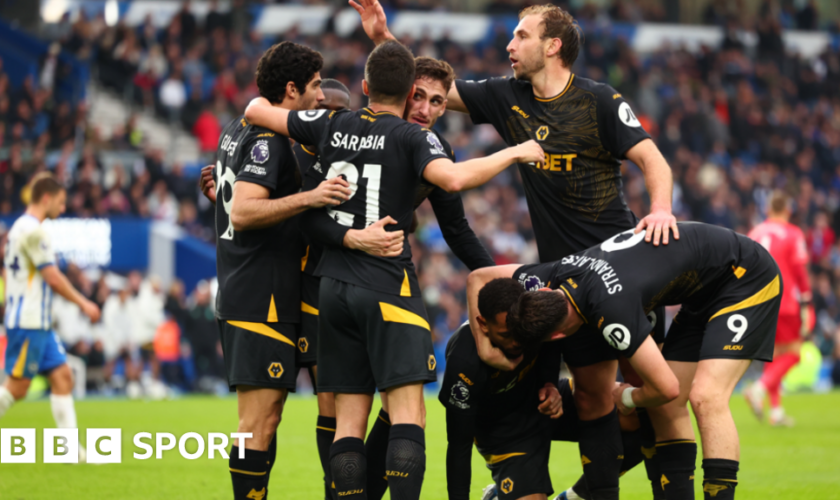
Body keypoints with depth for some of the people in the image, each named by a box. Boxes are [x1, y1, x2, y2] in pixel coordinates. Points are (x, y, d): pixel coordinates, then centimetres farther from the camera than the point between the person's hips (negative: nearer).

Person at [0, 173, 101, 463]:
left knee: (62, 377, 5)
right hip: (28, 322, -10)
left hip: (39, 323, 10)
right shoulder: (33, 230, -14)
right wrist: (83, 303, -7)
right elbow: (52, 277, -16)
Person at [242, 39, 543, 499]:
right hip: (387, 284, -5)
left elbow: (256, 111, 16)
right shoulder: (411, 137, -6)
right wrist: (513, 154, -11)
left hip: (332, 285, 5)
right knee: (407, 413, -9)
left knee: (348, 421, 5)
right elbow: (453, 178, -23)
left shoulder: (332, 126, 8)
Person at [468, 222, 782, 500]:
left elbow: (666, 388, -30)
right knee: (665, 407, 3)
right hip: (703, 293, 10)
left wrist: (629, 398, -7)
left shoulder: (610, 308, -37)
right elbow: (479, 277, 7)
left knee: (705, 397, -24)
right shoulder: (558, 275, -12)